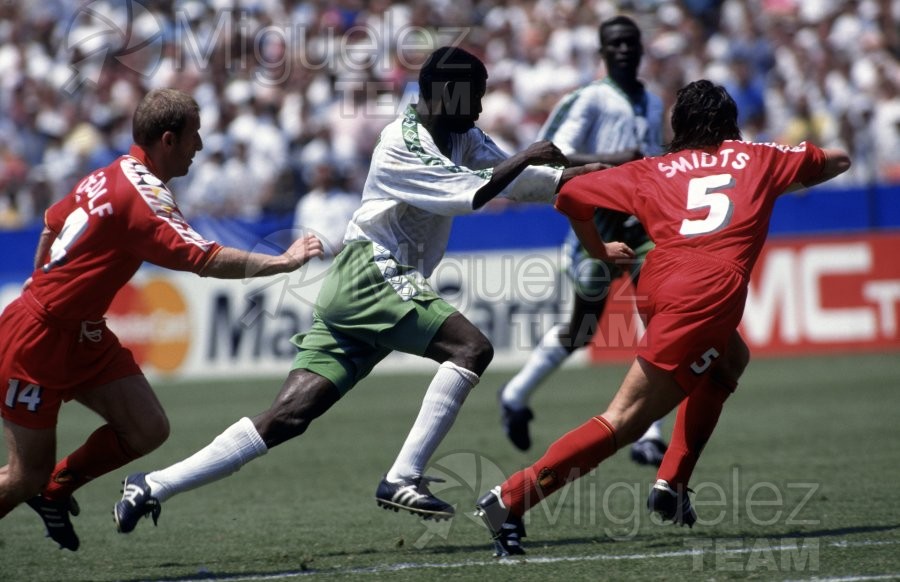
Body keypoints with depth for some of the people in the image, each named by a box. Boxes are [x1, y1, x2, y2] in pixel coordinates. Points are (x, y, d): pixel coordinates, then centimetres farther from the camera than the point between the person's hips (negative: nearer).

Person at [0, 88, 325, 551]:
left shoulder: (110, 176, 6)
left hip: (82, 335, 9)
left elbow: (52, 223, 20)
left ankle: (55, 488, 20)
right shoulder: (142, 196, -23)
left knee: (148, 430, 0)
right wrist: (282, 262, -23)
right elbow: (206, 260, -29)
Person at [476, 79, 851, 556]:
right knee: (624, 420, -9)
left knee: (730, 360, 32)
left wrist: (599, 250, 38)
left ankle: (671, 485, 22)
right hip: (711, 292, -5)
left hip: (657, 282, 5)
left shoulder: (652, 171, 26)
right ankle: (511, 498, -21)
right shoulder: (758, 159, 25)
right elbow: (837, 161, 40)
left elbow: (571, 195, 22)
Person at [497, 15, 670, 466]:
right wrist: (609, 159, -26)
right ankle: (515, 396, 25)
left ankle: (649, 437, -8)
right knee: (581, 331, 2)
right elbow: (556, 154, -14)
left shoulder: (654, 105, 15)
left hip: (644, 221, 5)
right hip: (601, 220, -5)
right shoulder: (592, 99, -5)